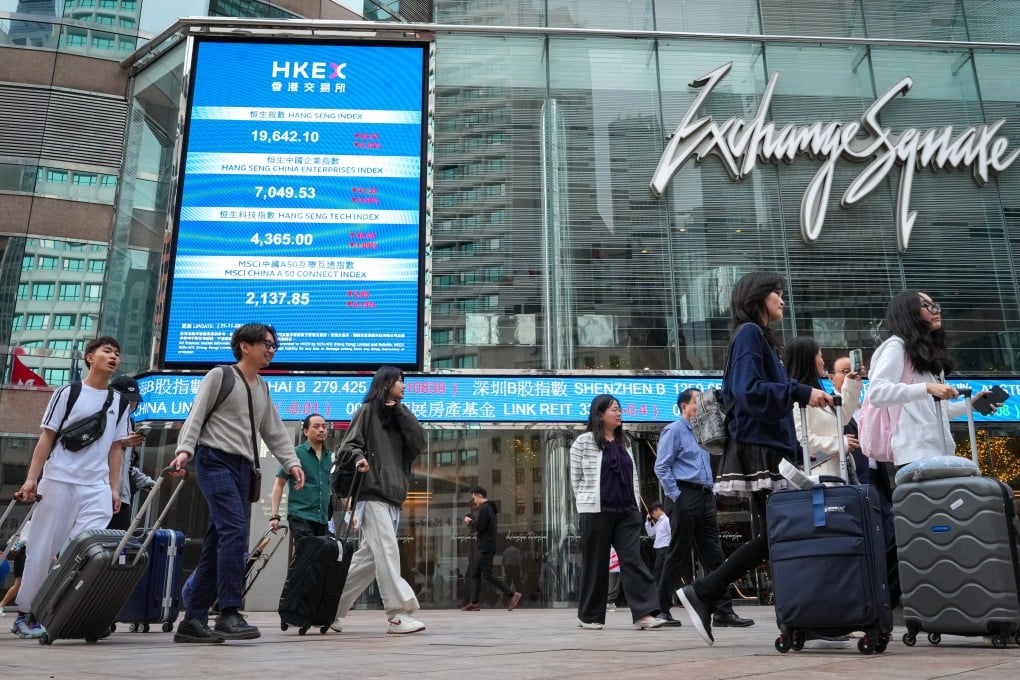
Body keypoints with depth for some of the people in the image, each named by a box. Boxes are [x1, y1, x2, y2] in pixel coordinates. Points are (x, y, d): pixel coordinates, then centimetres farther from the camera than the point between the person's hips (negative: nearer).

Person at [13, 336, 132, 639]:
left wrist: (114, 489, 8)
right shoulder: (68, 393, 3)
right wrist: (32, 477, -7)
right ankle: (24, 614, 16)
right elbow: (46, 437, 1)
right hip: (59, 481, -3)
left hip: (96, 488, 3)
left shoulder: (119, 402, 13)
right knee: (43, 549, 3)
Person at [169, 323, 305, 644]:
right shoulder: (220, 375, 2)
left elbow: (274, 431, 19)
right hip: (215, 460, -7)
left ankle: (193, 620, 8)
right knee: (235, 529, -22)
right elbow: (196, 415, -5)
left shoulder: (263, 388, 21)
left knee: (218, 542, 4)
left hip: (243, 467, 7)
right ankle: (228, 614, -20)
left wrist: (291, 462, 6)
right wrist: (185, 449, -20)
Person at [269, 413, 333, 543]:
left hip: (323, 519, 5)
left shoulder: (330, 458, 13)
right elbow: (279, 484, 0)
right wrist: (274, 516, -8)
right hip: (301, 517, -5)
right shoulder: (295, 454, 0)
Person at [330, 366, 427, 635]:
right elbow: (348, 446, -3)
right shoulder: (368, 410, 3)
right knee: (387, 552, -14)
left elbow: (419, 444, 6)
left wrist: (400, 411, 2)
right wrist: (358, 458, -25)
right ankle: (398, 615, -15)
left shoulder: (400, 416, 22)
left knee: (371, 555, 8)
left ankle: (332, 610, 18)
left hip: (393, 494, 7)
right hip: (372, 493, -7)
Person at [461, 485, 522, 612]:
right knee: (475, 574, 10)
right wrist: (473, 521, 7)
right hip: (484, 547, 11)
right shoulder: (489, 508, 19)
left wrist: (470, 522, -3)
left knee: (487, 574, -10)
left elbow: (479, 527, -20)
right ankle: (473, 603, 10)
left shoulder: (484, 509, -14)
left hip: (486, 548, -11)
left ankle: (512, 594, -9)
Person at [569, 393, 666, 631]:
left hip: (627, 512, 5)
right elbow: (576, 478, 1)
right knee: (595, 564, 3)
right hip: (596, 512, -4)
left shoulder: (624, 442, 14)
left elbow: (633, 475, 18)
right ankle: (589, 616, 16)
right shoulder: (584, 442, -3)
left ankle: (644, 614, -9)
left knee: (633, 559, -5)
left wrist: (634, 502, 10)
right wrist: (588, 503, 0)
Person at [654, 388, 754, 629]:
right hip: (685, 496, -7)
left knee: (714, 555, 3)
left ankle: (723, 611, 3)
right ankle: (662, 609, 8)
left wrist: (711, 493, 14)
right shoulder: (674, 430, -3)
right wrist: (676, 497, -14)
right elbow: (661, 468, -10)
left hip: (706, 498, 8)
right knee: (678, 556, -2)